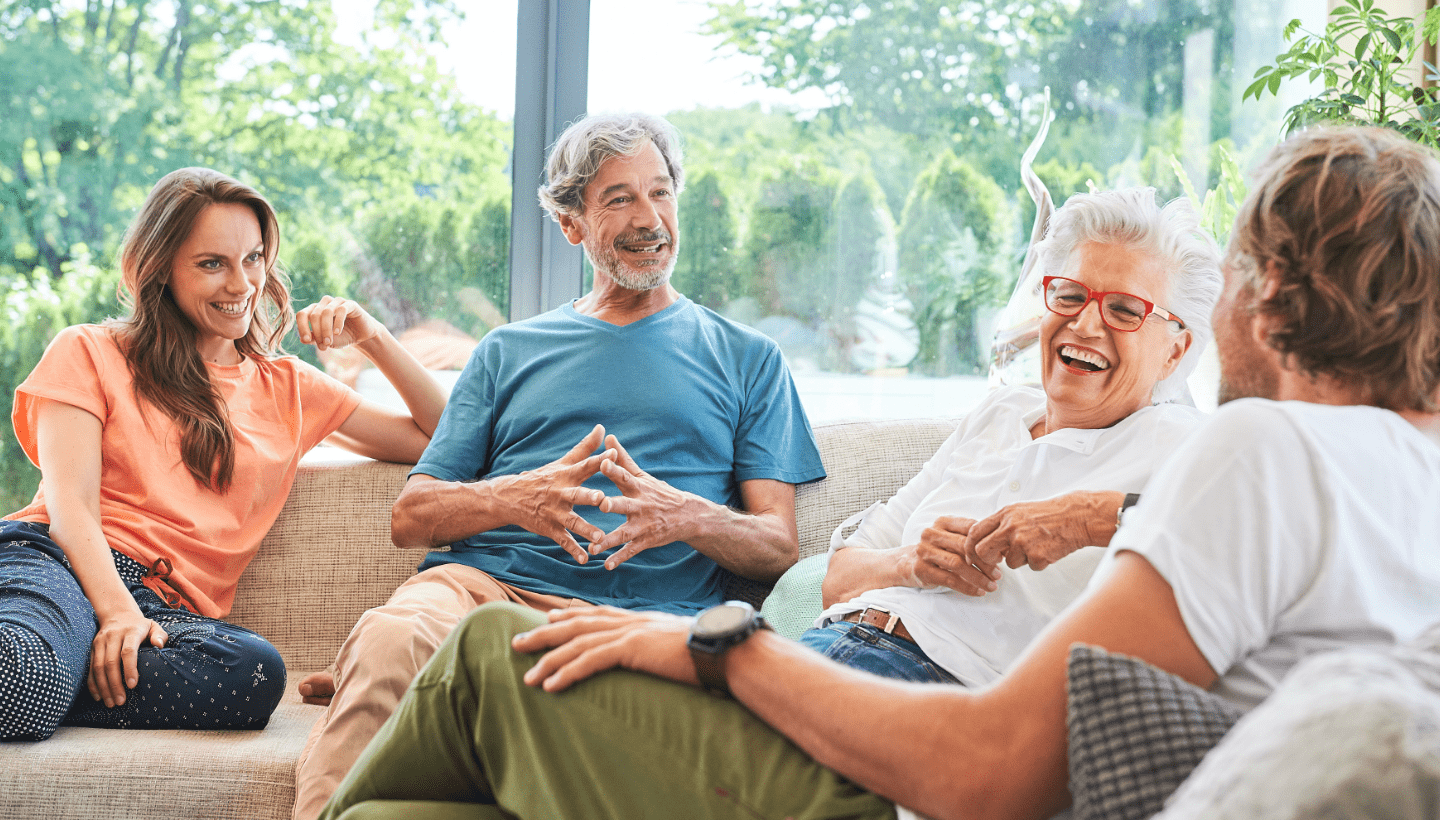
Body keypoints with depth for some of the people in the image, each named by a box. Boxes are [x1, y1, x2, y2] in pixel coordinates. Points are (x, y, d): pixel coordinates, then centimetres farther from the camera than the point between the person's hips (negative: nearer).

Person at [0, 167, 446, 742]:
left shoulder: (287, 387, 27)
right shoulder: (90, 353, 17)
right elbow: (69, 504, 2)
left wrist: (372, 339, 15)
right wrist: (116, 610, -17)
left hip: (168, 607, 5)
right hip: (62, 564, -5)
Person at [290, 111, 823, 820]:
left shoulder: (747, 359, 20)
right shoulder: (508, 351, 24)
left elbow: (779, 548, 12)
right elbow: (410, 517, 17)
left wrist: (687, 517, -10)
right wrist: (517, 497, -5)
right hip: (477, 580, 2)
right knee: (393, 635, -36)